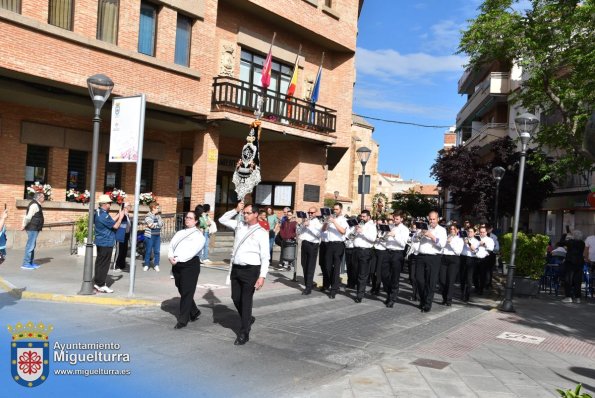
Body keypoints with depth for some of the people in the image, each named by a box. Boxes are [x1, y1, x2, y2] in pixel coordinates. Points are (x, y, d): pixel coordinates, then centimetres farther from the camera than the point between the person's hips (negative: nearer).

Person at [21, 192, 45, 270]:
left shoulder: (36, 205, 17)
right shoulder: (34, 205, -15)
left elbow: (26, 216, 18)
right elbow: (28, 217, -22)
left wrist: (24, 225, 13)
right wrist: (24, 226, -16)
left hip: (34, 229, 11)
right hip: (33, 229, -11)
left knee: (32, 246, 14)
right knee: (30, 246, -8)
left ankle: (31, 263, 21)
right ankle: (25, 264, -5)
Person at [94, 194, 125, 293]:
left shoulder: (99, 212, 10)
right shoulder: (104, 215, -23)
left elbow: (111, 221, 12)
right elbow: (115, 226, -17)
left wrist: (119, 214, 11)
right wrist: (121, 216, -5)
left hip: (101, 242, 10)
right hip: (106, 243, -10)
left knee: (99, 262, 15)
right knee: (104, 264, -3)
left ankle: (98, 283, 23)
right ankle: (101, 285, 2)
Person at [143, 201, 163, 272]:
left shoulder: (158, 216, 11)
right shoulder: (148, 215, -7)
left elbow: (161, 224, 2)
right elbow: (151, 225, -17)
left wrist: (154, 224, -11)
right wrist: (158, 224, -2)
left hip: (157, 235, 5)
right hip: (150, 235, -5)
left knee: (157, 251, 4)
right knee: (148, 251, 2)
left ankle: (156, 265, 12)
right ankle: (146, 265, 13)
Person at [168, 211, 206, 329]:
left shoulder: (199, 235, -3)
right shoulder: (180, 233, 18)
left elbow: (192, 251, -15)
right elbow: (171, 245, 9)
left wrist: (178, 259, -21)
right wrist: (170, 257, -10)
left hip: (190, 264, -7)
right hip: (177, 265, 7)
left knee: (186, 293, -4)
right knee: (182, 291, 13)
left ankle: (182, 320, 2)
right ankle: (194, 312, 32)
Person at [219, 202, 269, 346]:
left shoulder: (262, 233, -8)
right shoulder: (239, 225, 10)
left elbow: (265, 257, -10)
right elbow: (222, 220, 17)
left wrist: (262, 276, -17)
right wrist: (236, 210, 4)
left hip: (251, 270, -6)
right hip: (236, 268, 6)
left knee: (246, 301, 0)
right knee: (236, 298, 14)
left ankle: (244, 333, 11)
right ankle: (248, 319, 40)